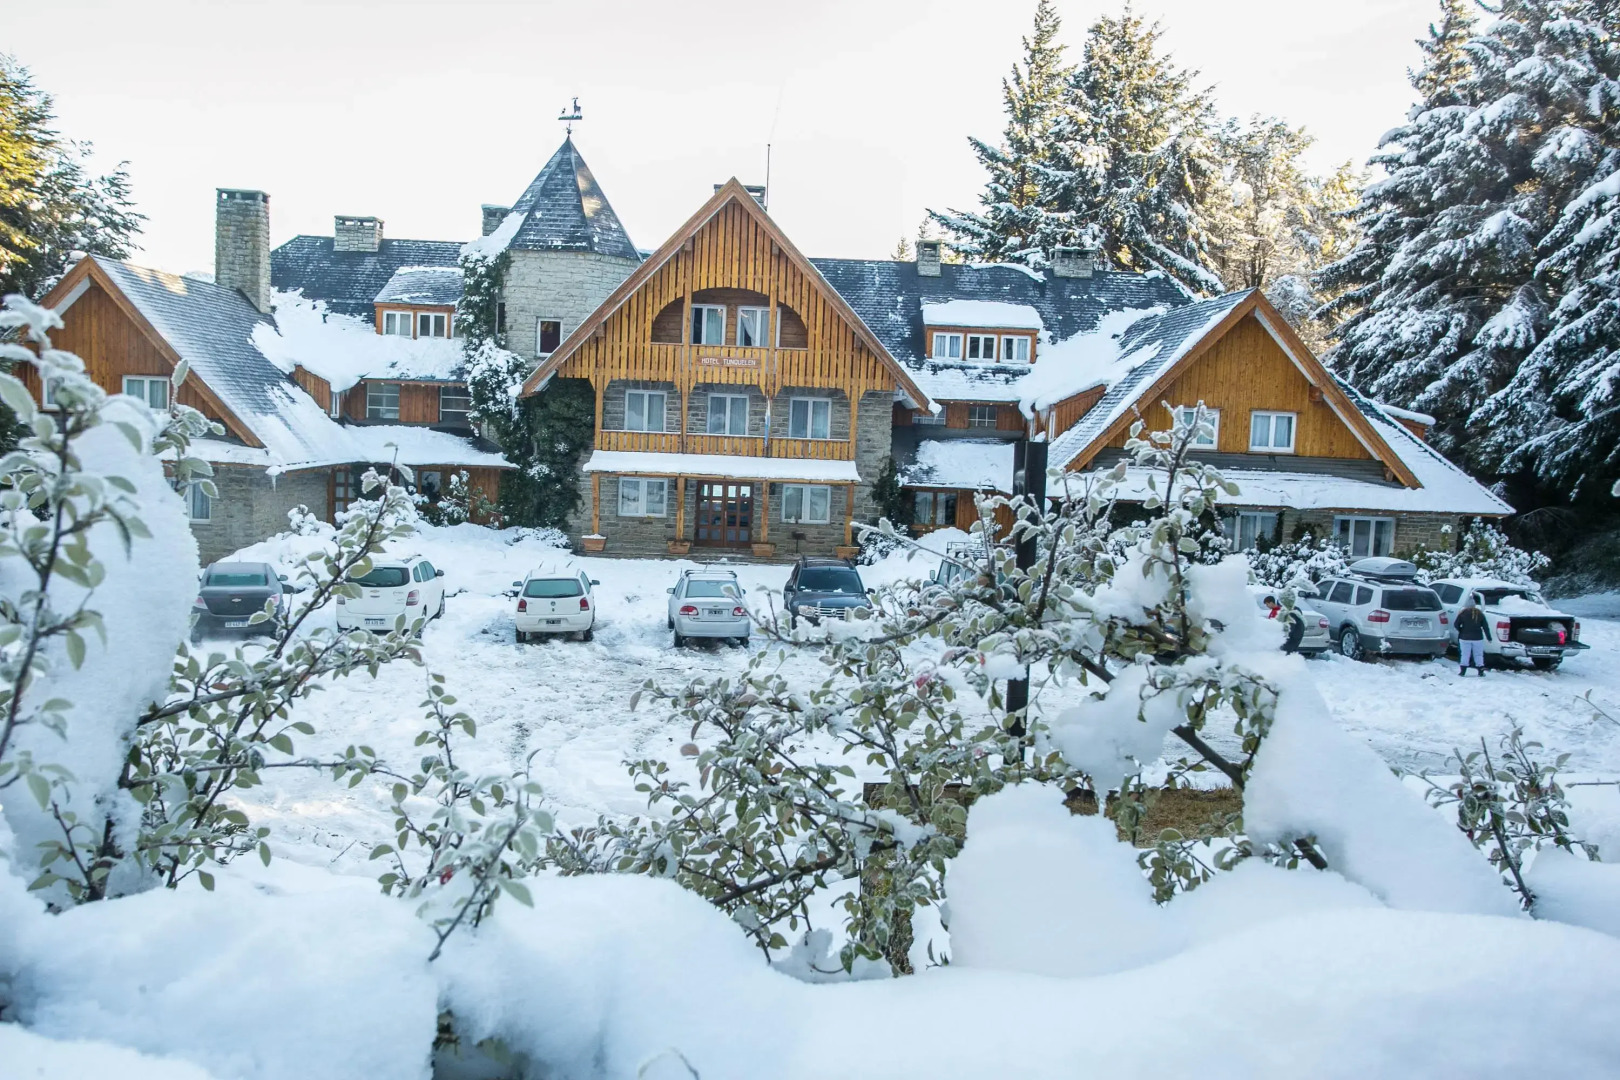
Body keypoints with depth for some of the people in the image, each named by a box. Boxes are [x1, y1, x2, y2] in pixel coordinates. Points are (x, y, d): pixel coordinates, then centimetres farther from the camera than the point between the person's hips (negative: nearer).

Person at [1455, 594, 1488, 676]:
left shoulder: (1462, 613, -5)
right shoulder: (1480, 613, 2)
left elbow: (1456, 625, -6)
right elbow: (1485, 626, 3)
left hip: (1465, 638, -2)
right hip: (1477, 638, 2)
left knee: (1465, 654, 3)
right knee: (1478, 655, 9)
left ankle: (1462, 671, 3)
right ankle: (1481, 671, 8)